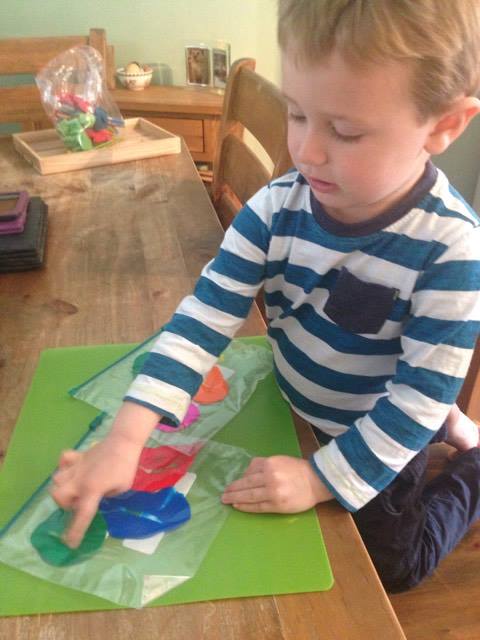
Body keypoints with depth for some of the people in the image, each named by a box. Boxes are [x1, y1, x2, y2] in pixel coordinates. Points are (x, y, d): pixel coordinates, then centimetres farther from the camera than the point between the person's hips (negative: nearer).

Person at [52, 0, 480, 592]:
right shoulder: (277, 208, -22)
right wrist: (126, 437, -34)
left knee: (390, 571, 19)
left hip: (378, 445, -3)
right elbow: (204, 316, -25)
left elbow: (420, 395, -27)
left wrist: (320, 478, -29)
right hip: (291, 410, 4)